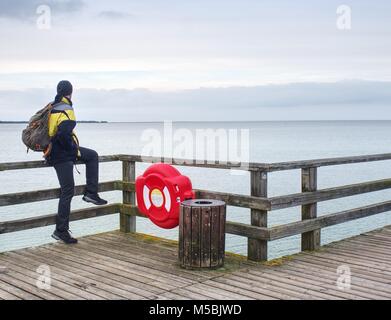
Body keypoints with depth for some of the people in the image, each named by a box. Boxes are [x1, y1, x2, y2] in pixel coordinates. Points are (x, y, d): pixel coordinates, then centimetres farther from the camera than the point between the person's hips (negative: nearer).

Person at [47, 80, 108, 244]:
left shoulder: (51, 108, 8)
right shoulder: (66, 111, -19)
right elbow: (64, 135, -31)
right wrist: (75, 151, -14)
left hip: (54, 150, 9)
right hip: (63, 156, -9)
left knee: (92, 155, 22)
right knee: (67, 191, -2)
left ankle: (91, 193, 17)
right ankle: (61, 230, 5)